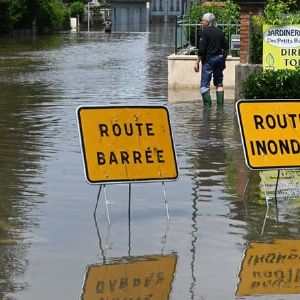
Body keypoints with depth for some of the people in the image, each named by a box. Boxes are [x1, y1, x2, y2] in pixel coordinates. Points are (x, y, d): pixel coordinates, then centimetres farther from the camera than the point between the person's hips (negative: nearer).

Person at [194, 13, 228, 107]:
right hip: (219, 59, 7)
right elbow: (226, 48, 13)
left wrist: (197, 63, -9)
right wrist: (224, 61, 22)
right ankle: (220, 106, 11)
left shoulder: (205, 32, -10)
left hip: (208, 60, -7)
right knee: (219, 84, 13)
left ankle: (207, 106, -12)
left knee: (204, 85, -4)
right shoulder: (220, 32, 10)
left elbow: (201, 50, -14)